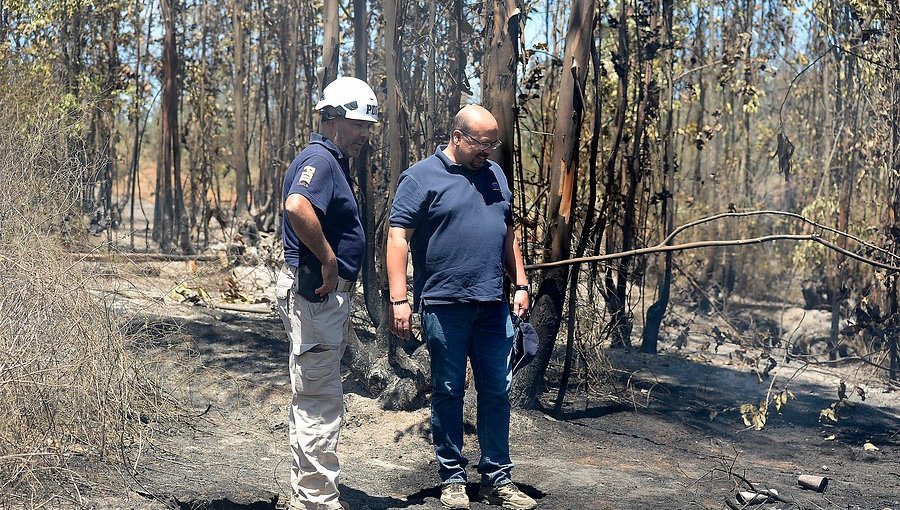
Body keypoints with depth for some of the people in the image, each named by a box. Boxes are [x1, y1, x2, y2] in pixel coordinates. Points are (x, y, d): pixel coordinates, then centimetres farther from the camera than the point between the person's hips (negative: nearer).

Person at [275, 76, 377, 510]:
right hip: (314, 292, -11)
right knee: (320, 402, -5)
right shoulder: (319, 159, -15)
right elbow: (296, 207, -36)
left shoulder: (335, 161, 17)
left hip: (328, 292, 11)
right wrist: (329, 259, -25)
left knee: (314, 399, 17)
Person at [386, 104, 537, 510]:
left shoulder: (494, 174, 14)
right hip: (444, 305, -5)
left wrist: (521, 284, 14)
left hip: (493, 306, 5)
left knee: (497, 392, 6)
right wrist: (399, 299, -16)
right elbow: (399, 237, -9)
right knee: (448, 393, 5)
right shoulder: (422, 177, -4)